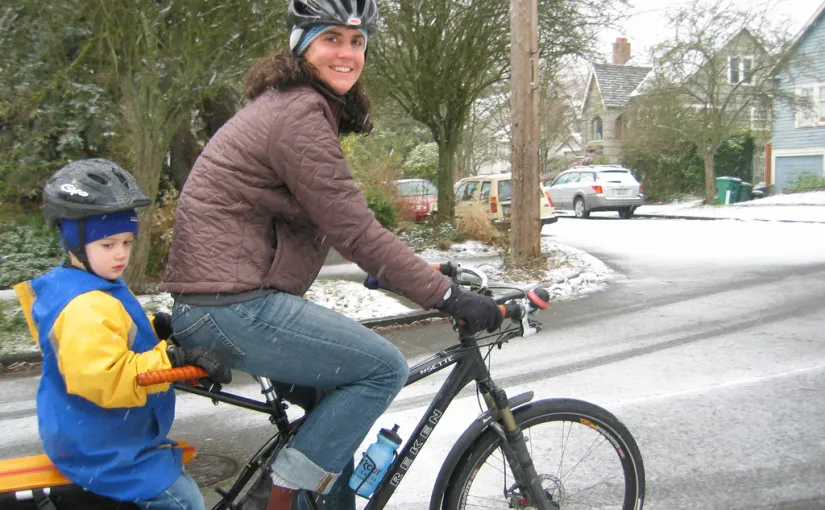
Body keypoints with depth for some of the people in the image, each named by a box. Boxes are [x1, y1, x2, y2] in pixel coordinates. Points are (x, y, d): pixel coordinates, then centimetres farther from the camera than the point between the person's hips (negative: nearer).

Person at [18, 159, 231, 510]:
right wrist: (174, 358, -39)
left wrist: (160, 326, 2)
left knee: (175, 476, 29)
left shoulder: (89, 289, 6)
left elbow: (120, 337, 18)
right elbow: (102, 378, -38)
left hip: (105, 436, 11)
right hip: (103, 449, -11)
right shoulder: (87, 307, -29)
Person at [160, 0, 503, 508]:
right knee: (385, 368, -7)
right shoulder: (300, 115, -16)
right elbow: (356, 232, -21)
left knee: (342, 380, 20)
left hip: (222, 299, 10)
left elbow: (345, 223, 19)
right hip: (233, 308, -10)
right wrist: (449, 295, -17)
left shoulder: (289, 104, 17)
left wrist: (425, 271, 18)